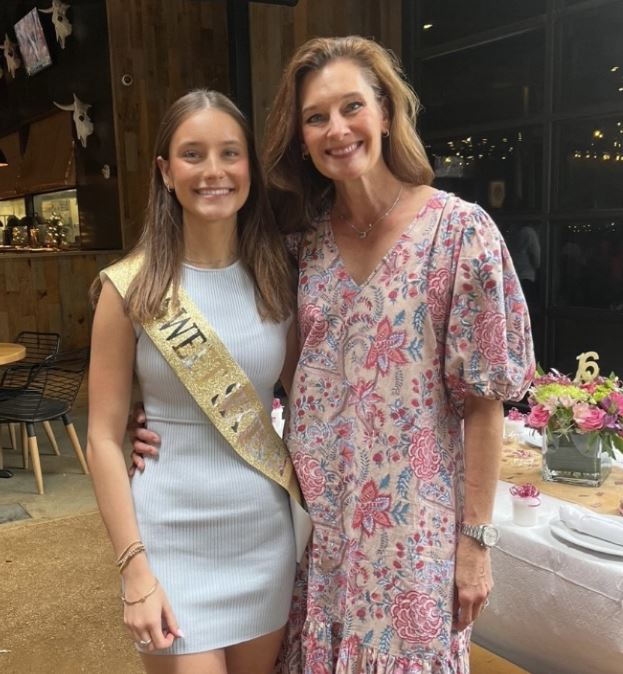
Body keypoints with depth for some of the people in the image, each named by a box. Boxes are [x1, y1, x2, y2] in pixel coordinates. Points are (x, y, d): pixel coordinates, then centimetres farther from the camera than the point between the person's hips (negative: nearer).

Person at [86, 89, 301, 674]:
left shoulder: (277, 277, 0)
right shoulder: (132, 288, -10)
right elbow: (103, 439, -8)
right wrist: (135, 569, -12)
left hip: (266, 533, 4)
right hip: (173, 542, -3)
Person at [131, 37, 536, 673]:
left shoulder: (459, 231, -12)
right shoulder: (302, 238, 0)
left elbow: (483, 400, -10)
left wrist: (475, 538, -8)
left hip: (411, 525, -4)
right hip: (314, 517, 4)